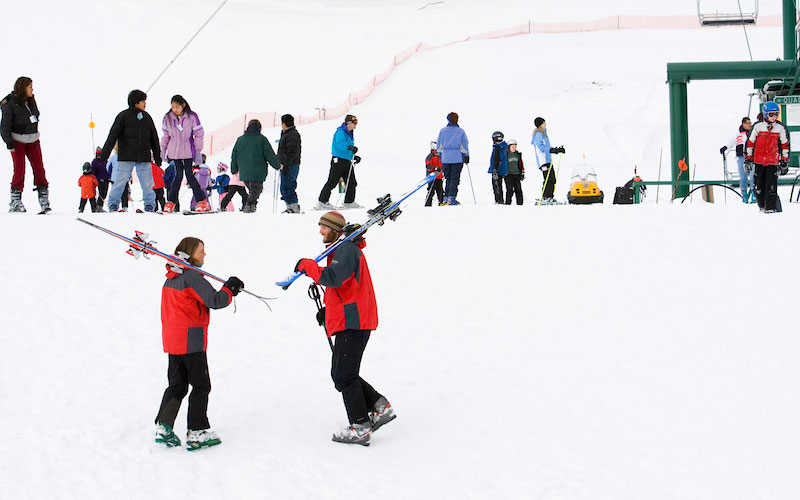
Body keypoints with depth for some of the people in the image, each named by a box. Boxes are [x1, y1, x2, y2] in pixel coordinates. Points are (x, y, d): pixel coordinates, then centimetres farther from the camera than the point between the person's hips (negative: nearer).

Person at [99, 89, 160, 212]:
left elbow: (154, 139, 18)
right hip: (126, 157, -3)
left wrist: (157, 157, 17)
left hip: (144, 157, 3)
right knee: (120, 181, -2)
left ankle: (150, 204, 13)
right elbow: (113, 136, -5)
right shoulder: (123, 116, -2)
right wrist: (105, 154, -11)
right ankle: (113, 204, 10)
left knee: (147, 183, 1)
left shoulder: (147, 117, 11)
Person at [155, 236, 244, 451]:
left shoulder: (171, 277, 12)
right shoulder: (192, 276, -15)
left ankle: (163, 427, 5)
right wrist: (229, 290, -2)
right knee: (201, 386, 1)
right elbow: (214, 301, -20)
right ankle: (197, 433, 1)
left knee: (177, 385, 14)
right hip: (191, 342, -8)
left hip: (172, 342, 8)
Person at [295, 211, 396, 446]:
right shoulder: (342, 249, 23)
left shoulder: (346, 249, -11)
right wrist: (328, 310, 20)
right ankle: (380, 407, 13)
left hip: (353, 322, -11)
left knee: (345, 376, -8)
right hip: (350, 321, 11)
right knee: (340, 374, 13)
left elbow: (333, 278, -26)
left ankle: (360, 427, -5)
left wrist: (307, 265, -14)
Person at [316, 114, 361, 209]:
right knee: (332, 182, -7)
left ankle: (349, 202, 19)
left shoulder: (350, 133, 18)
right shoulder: (340, 132, -12)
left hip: (347, 161, 9)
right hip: (338, 160, -9)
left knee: (352, 183, 8)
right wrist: (350, 147, -44)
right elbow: (340, 143, -31)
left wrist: (354, 156, 16)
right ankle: (322, 202, -1)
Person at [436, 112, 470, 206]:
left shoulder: (443, 131, 2)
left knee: (448, 178, 11)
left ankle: (446, 198, 8)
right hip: (457, 158, -2)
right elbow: (464, 145, 1)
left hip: (445, 158, 2)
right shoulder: (461, 131, -3)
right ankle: (451, 198, -9)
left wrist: (440, 155, 19)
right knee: (455, 179, -1)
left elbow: (439, 145, 8)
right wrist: (466, 156, 10)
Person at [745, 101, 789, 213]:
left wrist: (784, 162, 10)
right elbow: (750, 143, 5)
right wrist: (747, 160, 4)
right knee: (758, 185, 3)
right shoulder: (757, 126, -1)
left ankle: (771, 207, 0)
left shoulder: (781, 128, 2)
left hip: (773, 162, -1)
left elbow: (785, 145, 11)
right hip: (758, 161, 1)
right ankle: (762, 206, 19)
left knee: (771, 186, -7)